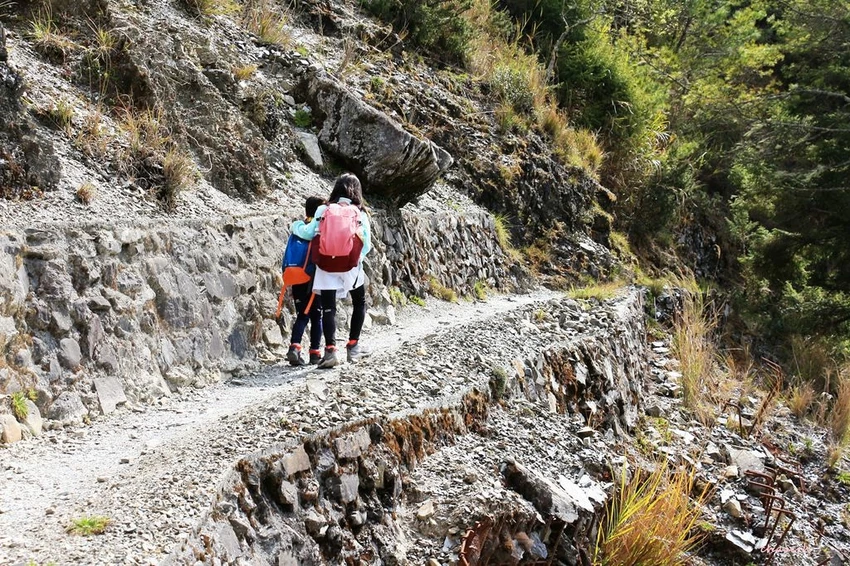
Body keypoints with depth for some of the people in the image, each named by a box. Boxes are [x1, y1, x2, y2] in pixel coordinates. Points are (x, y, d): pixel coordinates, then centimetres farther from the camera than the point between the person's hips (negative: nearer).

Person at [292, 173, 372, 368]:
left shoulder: (324, 210, -1)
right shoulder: (360, 214, 1)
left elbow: (309, 233, -2)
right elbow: (366, 246, 1)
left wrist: (295, 227, 19)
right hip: (351, 266, 0)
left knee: (328, 308, 1)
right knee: (359, 303, 21)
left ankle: (330, 350, -15)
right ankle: (353, 346, 20)